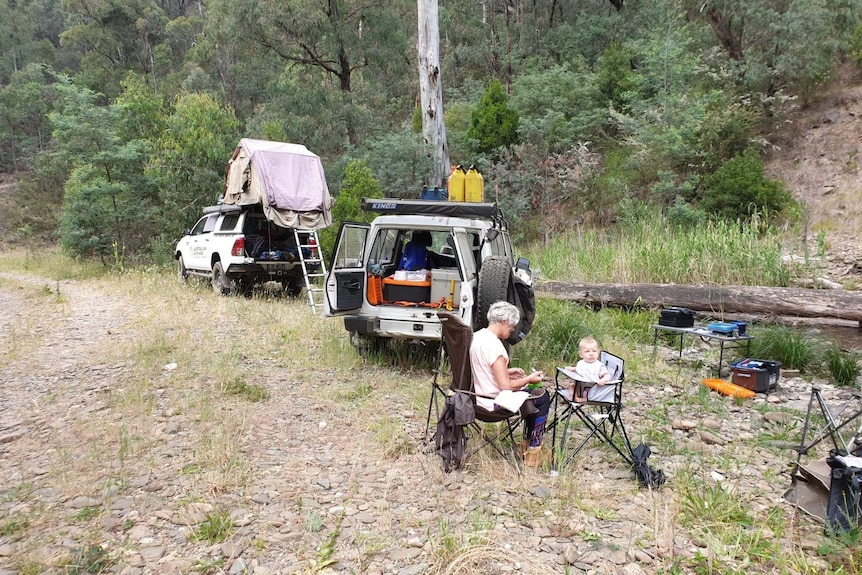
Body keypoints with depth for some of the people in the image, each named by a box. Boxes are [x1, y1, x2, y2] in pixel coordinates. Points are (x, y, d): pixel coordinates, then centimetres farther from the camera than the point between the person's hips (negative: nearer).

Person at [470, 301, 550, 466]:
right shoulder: (494, 345, -26)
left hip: (479, 396, 9)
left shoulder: (477, 336, 2)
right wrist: (529, 379, -10)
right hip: (494, 403, -9)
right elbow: (505, 386, -25)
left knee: (534, 395, 26)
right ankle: (533, 451, 17)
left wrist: (507, 371, 12)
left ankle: (528, 442, 33)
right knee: (542, 398, 7)